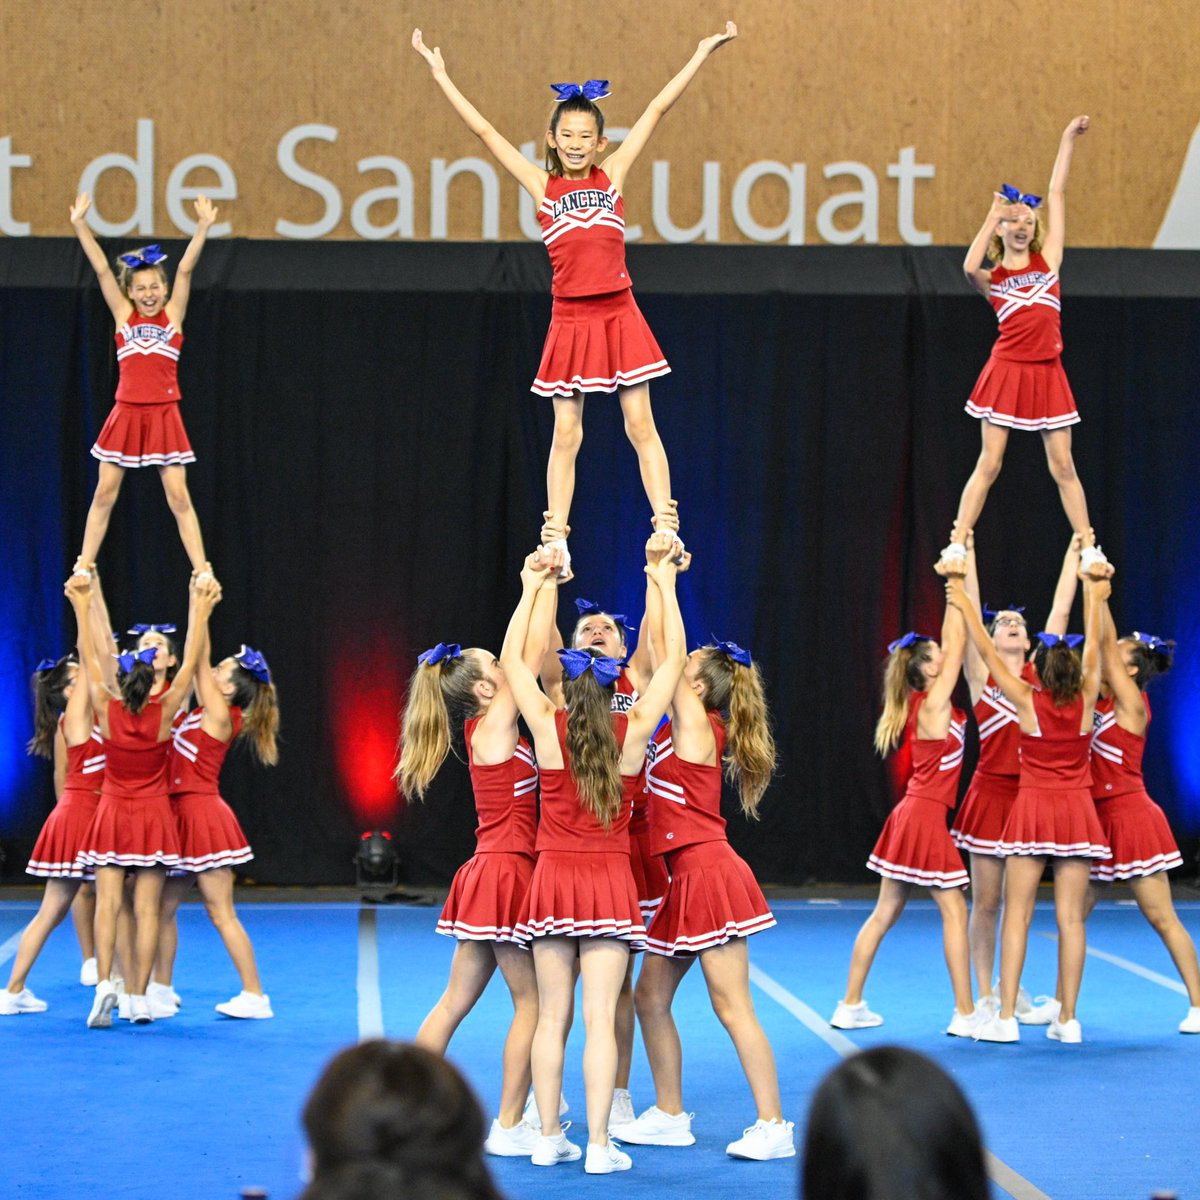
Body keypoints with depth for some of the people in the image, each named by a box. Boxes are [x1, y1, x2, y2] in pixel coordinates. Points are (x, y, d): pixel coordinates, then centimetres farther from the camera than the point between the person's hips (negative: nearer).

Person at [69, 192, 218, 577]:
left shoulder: (173, 315, 4)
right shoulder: (123, 315, 5)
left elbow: (185, 269, -5)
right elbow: (101, 269, -1)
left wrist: (203, 227, -13)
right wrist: (79, 225, -7)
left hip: (163, 415, -1)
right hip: (127, 414, 1)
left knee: (178, 495, -2)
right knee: (105, 493, 4)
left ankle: (202, 570, 1)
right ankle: (83, 567, 12)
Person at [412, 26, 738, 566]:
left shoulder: (612, 176, 5)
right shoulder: (542, 186, 4)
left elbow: (656, 110, 6)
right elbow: (484, 130, 4)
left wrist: (702, 54, 9)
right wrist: (440, 73, 4)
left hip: (618, 315, 0)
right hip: (571, 319, 0)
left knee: (641, 425, 1)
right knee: (566, 434, 3)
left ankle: (667, 531, 1)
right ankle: (556, 539, 6)